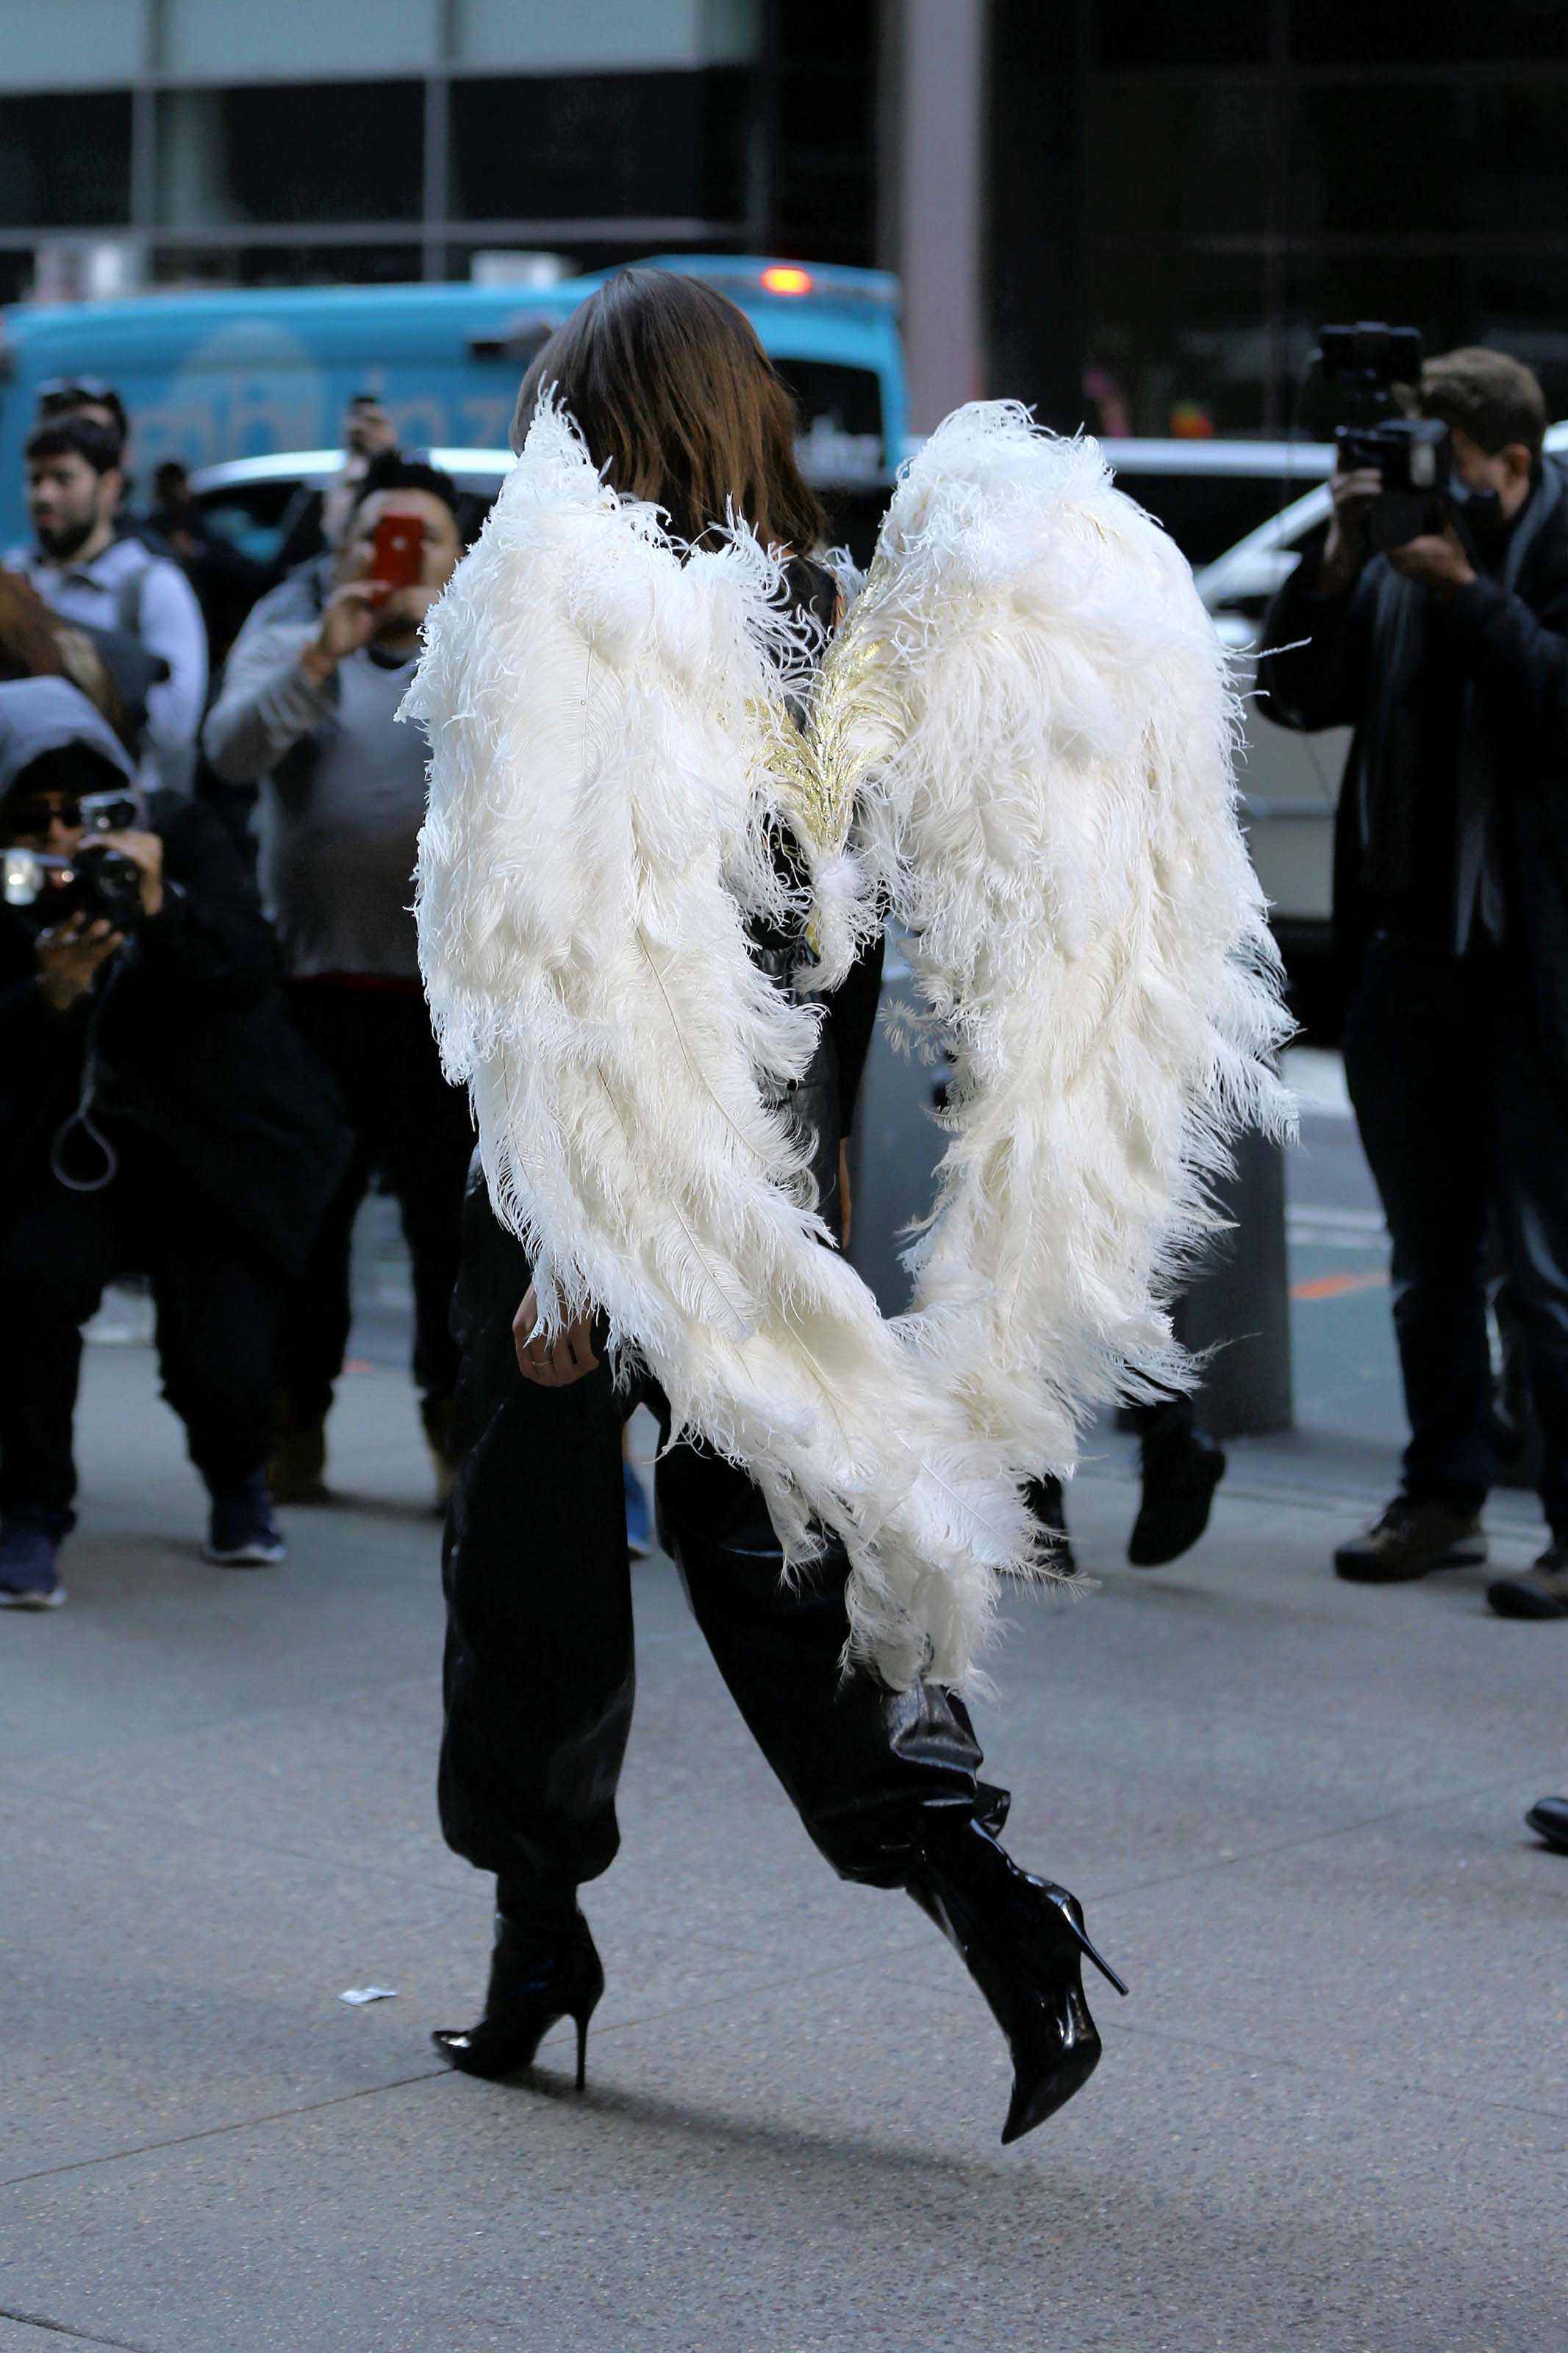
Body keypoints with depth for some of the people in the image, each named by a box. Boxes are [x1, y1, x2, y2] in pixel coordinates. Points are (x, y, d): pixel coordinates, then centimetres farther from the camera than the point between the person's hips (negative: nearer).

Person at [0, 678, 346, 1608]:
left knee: (224, 1370, -14)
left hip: (225, 1148, 0)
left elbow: (254, 973, -21)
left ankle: (238, 1479, 26)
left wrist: (162, 907, -37)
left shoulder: (179, 834, -10)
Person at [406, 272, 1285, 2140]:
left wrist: (565, 1253, -16)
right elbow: (845, 948, 10)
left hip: (602, 1195, -5)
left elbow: (571, 957, -17)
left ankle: (538, 1934, 20)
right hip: (774, 1196, 6)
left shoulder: (586, 620, -13)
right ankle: (974, 1878, -8)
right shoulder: (834, 641, 7)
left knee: (535, 1547, 10)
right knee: (766, 1542, 10)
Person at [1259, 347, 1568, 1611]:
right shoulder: (1403, 566, 9)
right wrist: (1340, 562, -6)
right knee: (1429, 1258, 14)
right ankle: (1444, 1497, 25)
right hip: (1409, 950, 6)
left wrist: (1465, 590, -22)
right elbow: (1298, 693, 6)